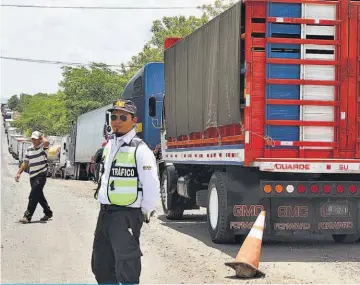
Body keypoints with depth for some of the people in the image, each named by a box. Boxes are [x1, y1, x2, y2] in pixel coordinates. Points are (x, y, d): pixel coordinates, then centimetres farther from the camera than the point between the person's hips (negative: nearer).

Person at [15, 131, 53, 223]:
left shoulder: (43, 147, -6)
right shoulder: (29, 149, 13)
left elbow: (46, 142, -32)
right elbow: (25, 163, 18)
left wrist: (42, 137, -10)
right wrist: (19, 173, 10)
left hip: (41, 175, -7)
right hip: (32, 176, 7)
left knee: (33, 196, -14)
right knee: (39, 196, 15)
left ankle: (27, 216, -15)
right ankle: (48, 213, 30)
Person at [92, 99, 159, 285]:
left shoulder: (140, 149, -14)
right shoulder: (109, 145, 13)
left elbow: (151, 185, -17)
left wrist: (146, 212, -10)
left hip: (127, 214, -9)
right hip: (106, 212, 9)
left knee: (126, 266, -9)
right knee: (100, 263, 17)